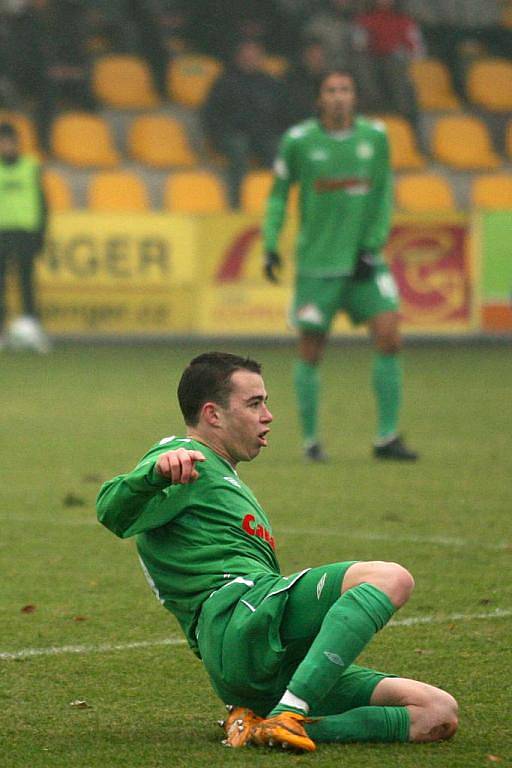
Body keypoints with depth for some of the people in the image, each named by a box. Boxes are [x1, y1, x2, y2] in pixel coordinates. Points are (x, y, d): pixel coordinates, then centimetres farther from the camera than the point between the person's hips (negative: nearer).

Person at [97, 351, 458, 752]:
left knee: (439, 714, -2)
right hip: (236, 617, -9)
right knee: (390, 578, -26)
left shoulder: (223, 476, 36)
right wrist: (158, 472, -34)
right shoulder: (186, 458, 6)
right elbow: (112, 512, -15)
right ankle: (286, 718, -38)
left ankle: (260, 723, -15)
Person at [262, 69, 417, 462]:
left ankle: (387, 437, -1)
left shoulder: (375, 136, 4)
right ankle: (311, 440, 15)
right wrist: (270, 245, -1)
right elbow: (278, 194, 7)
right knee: (311, 352, -1)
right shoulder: (298, 141, -3)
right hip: (317, 263, -2)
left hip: (364, 262, 2)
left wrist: (372, 246, -1)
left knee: (389, 337, -9)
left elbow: (383, 194, 9)